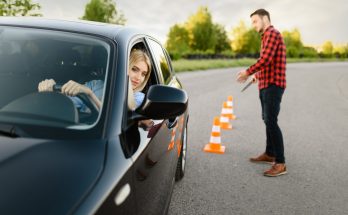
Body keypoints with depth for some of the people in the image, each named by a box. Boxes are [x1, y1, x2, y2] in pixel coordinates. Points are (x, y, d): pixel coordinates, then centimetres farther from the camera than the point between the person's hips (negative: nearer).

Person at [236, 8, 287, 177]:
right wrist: (258, 75, 29)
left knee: (271, 122, -15)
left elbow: (266, 59, -21)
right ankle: (269, 154, 27)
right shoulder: (267, 36, 21)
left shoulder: (272, 33, -10)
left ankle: (280, 163, -12)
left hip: (273, 85, -10)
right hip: (266, 85, 10)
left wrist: (248, 72, -13)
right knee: (267, 120, 15)